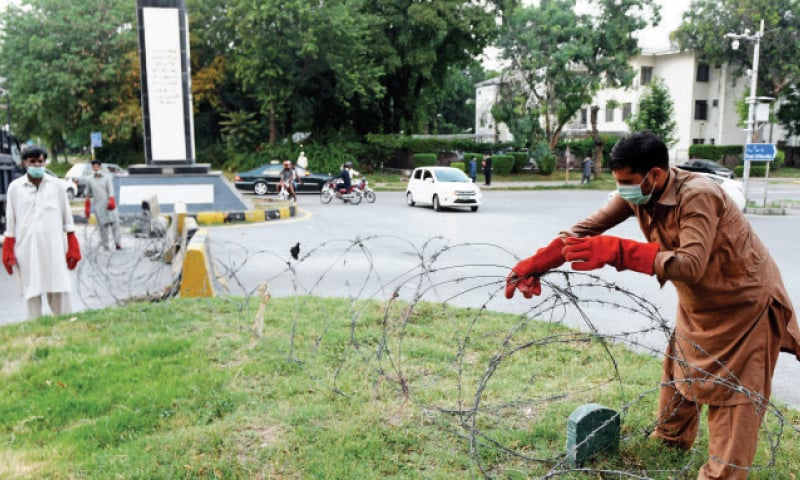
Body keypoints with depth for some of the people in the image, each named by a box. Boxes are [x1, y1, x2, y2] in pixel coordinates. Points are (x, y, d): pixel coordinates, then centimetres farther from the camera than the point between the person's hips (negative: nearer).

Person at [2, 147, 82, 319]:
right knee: (32, 294, 4)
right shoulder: (15, 187, 5)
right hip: (27, 249, 0)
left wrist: (72, 248, 6)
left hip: (53, 247, 0)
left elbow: (67, 217, 9)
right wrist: (8, 252, 5)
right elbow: (10, 223, 8)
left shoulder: (55, 185, 6)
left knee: (60, 292, -1)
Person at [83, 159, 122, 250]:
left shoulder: (107, 177, 6)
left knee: (114, 223, -9)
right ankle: (105, 246, 1)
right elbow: (88, 194, 19)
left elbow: (111, 191, -4)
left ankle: (118, 243, -8)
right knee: (102, 225, -2)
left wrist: (111, 201, -19)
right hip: (98, 206, 1)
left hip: (108, 205, -1)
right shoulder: (89, 180, 12)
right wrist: (87, 208, 17)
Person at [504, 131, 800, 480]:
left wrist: (616, 252, -53)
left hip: (744, 302, -8)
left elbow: (691, 264, -44)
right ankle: (670, 441, 39)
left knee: (732, 392, -1)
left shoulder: (698, 196, -34)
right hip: (697, 303, 8)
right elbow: (585, 229, -14)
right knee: (680, 370, 20)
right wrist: (533, 265, -23)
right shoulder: (637, 194, -12)